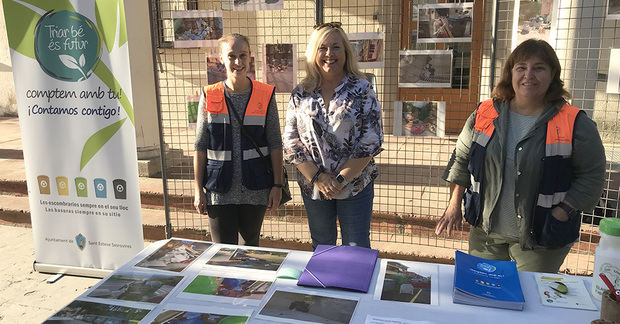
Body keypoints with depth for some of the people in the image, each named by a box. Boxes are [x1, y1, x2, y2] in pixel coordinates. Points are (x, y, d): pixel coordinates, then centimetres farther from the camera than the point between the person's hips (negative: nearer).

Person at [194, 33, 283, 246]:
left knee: (251, 244, 16)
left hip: (255, 189, 0)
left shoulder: (266, 95, -1)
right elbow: (200, 146, 3)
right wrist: (198, 189, 0)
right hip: (219, 190, 0)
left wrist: (277, 185, -3)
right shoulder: (209, 96, 0)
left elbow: (275, 144, 1)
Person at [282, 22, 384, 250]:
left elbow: (371, 142, -11)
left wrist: (341, 180, -15)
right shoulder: (300, 94, 0)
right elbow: (291, 143, -1)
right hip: (313, 186, 2)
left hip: (355, 186, -2)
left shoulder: (361, 90, -6)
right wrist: (317, 178, -12)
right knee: (321, 248, 19)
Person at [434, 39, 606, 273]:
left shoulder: (575, 124, -7)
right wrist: (454, 205, 2)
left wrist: (559, 216, -13)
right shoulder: (485, 114, 0)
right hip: (485, 231, 3)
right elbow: (461, 160, 7)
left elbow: (591, 177, -4)